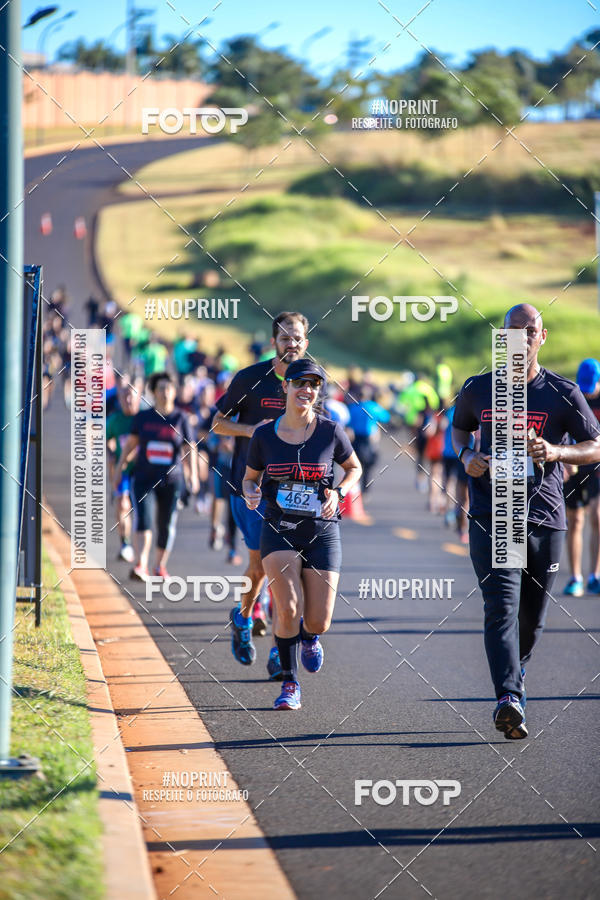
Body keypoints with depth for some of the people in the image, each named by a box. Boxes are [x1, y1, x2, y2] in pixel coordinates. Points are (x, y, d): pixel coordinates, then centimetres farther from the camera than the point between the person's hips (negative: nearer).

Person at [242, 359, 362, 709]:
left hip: (322, 532, 0)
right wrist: (251, 493, -10)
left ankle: (309, 637, 38)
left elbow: (354, 468, 12)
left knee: (319, 622, -2)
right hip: (279, 530, 0)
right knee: (288, 608, -20)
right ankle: (290, 684, -1)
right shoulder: (264, 435, -1)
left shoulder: (330, 431, -4)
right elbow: (250, 478, 13)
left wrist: (337, 494, -7)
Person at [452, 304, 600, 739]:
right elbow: (459, 427, 24)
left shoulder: (563, 393, 2)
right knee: (502, 607, -17)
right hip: (491, 518, -1)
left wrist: (556, 451, -14)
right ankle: (509, 700, -29)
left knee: (532, 618, 10)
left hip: (545, 519, 1)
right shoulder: (478, 389, 6)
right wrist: (466, 455, 1)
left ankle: (514, 675, 39)